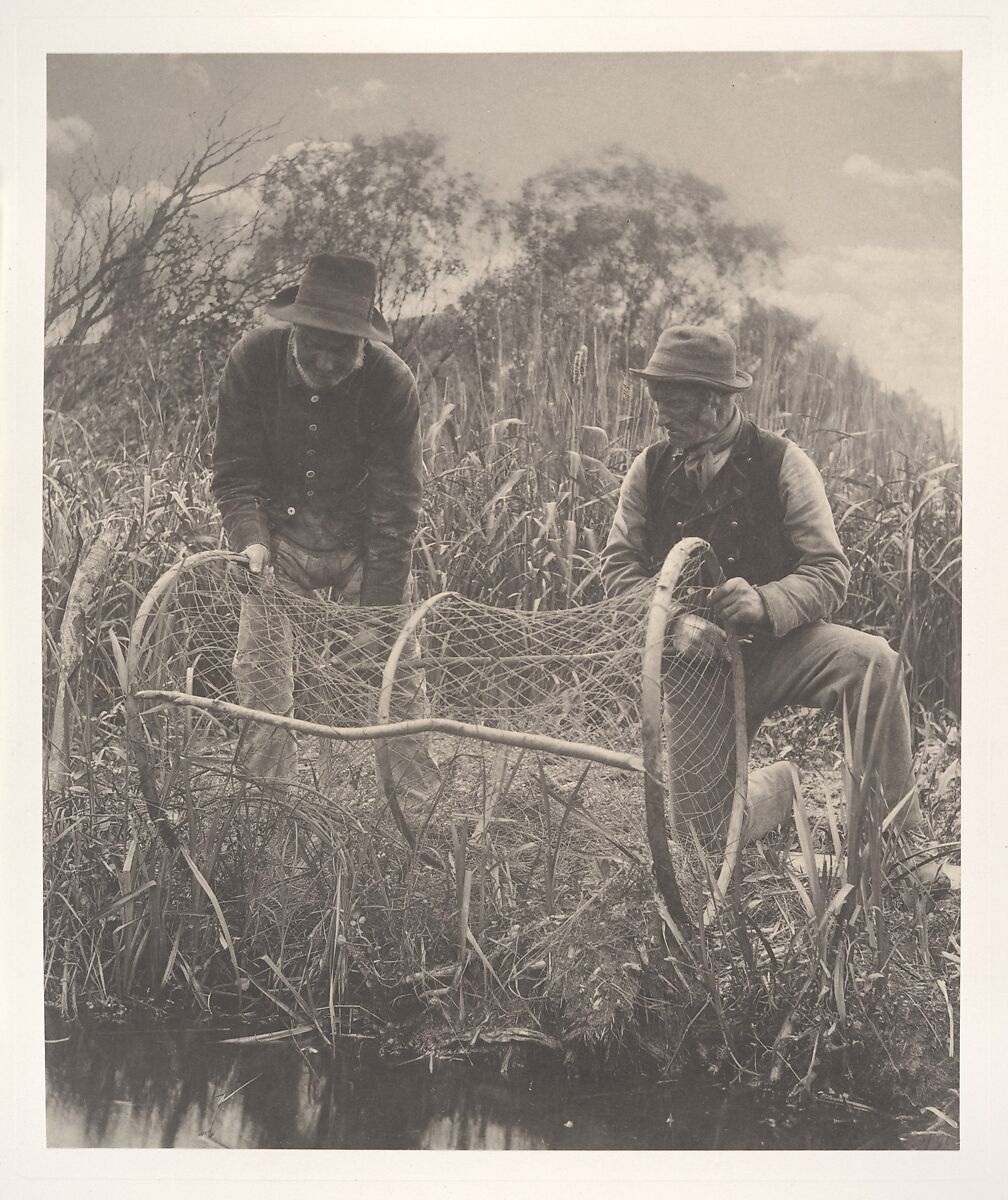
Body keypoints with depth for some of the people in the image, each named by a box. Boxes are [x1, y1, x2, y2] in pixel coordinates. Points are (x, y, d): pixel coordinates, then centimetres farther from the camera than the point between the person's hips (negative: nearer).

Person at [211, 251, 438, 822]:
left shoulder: (392, 381, -22)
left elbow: (395, 507, -19)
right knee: (259, 675, -5)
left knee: (398, 674, -5)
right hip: (280, 534, 1)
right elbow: (236, 472, -9)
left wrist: (377, 615, -22)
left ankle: (424, 813, 7)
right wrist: (250, 540, -28)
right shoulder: (253, 360, -17)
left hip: (364, 540, -1)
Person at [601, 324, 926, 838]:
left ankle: (902, 839, -21)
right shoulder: (650, 469, 2)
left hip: (775, 644, -2)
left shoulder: (781, 463, -7)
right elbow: (619, 565, 2)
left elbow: (829, 573, -11)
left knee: (872, 661, -33)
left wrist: (764, 603, -31)